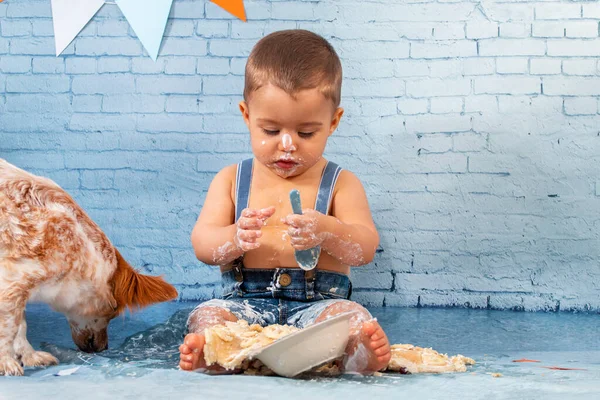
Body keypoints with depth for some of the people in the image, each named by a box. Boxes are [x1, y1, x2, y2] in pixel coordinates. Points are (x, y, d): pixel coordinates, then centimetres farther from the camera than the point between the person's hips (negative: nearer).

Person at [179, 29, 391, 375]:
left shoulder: (341, 184, 9)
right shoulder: (231, 180, 13)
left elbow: (366, 248, -4)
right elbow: (202, 245, 4)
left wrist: (325, 231, -26)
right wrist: (235, 237, -21)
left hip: (318, 303, -1)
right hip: (245, 303, 1)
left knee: (350, 315, -32)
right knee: (207, 316, -29)